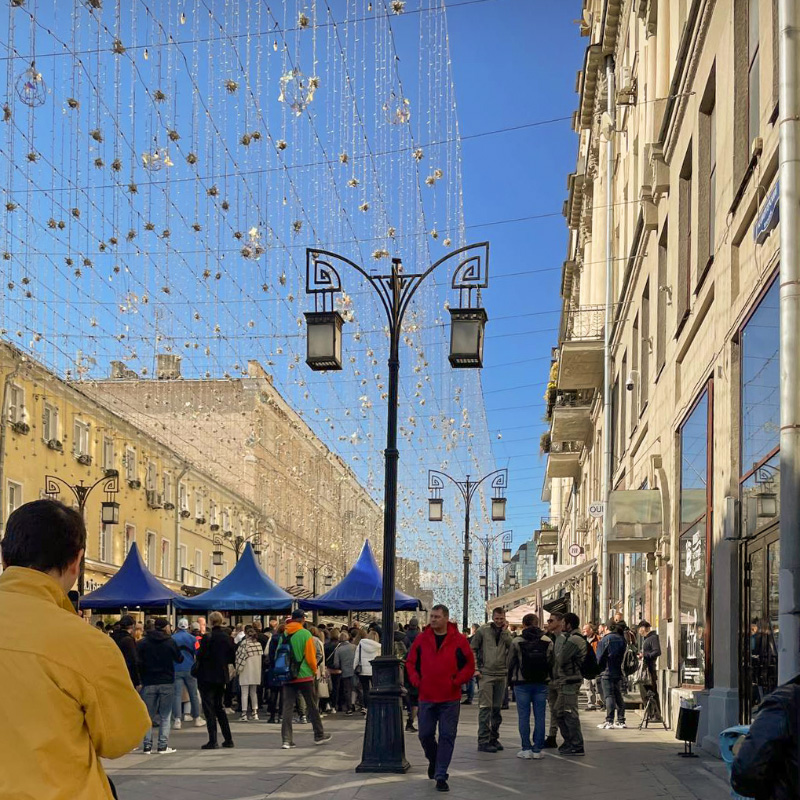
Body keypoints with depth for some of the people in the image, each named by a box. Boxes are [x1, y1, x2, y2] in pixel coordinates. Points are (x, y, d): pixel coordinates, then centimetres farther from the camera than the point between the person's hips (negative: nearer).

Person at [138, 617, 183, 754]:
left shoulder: (143, 643, 0)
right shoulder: (170, 642, -4)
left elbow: (138, 663, -4)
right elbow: (179, 659, 5)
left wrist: (140, 679, 7)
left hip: (148, 683, 1)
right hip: (167, 682, -1)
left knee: (148, 716, 8)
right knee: (165, 716, 5)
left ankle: (147, 745, 3)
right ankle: (163, 745, 0)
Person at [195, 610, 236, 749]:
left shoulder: (208, 638, -16)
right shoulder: (227, 638, 2)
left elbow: (201, 656, -16)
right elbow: (232, 657, 6)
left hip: (207, 677, -6)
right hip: (221, 676, 6)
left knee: (209, 709, -2)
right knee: (219, 707, 18)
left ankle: (213, 741, -6)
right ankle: (228, 739, 17)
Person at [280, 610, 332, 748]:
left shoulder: (284, 634, 5)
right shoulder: (305, 634, -9)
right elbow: (310, 657, -10)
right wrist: (314, 671, 7)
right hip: (304, 676, -3)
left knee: (287, 707, 1)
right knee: (312, 706, 10)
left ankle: (287, 739, -6)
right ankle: (319, 735, 20)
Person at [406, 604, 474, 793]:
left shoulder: (459, 640, -3)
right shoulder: (421, 639, 3)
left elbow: (470, 664, 2)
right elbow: (410, 662, 12)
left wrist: (457, 681, -7)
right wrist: (416, 680, -1)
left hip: (450, 699, -2)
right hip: (426, 697, 2)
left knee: (447, 736, -2)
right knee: (425, 734, 7)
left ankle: (441, 776, 4)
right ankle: (434, 761, 36)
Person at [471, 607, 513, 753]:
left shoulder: (506, 634, 12)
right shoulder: (483, 630, 2)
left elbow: (512, 646, -3)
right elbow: (472, 649, 2)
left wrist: (504, 631, -2)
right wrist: (475, 669, -5)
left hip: (501, 675, 4)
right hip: (486, 674, -4)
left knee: (497, 708, 11)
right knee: (485, 707, -8)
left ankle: (494, 738, 21)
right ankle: (483, 741, -7)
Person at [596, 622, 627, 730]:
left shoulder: (604, 640, -6)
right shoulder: (622, 640, 6)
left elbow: (600, 657, -6)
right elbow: (624, 656, 10)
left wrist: (598, 668, 7)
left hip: (607, 672, -5)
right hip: (619, 672, 5)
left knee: (609, 696, -7)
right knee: (619, 696, 11)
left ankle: (609, 721, -12)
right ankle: (621, 720, 11)